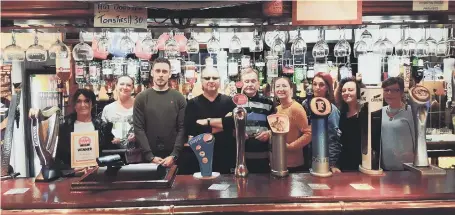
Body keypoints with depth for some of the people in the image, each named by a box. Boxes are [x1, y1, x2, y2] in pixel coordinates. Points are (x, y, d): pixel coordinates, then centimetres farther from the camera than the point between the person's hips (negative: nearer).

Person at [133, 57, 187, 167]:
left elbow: (182, 128, -3)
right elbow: (138, 129, -3)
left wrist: (174, 155, -12)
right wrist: (150, 156, -11)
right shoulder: (141, 98, 2)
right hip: (149, 158, 0)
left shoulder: (179, 98, 2)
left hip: (173, 157, 0)